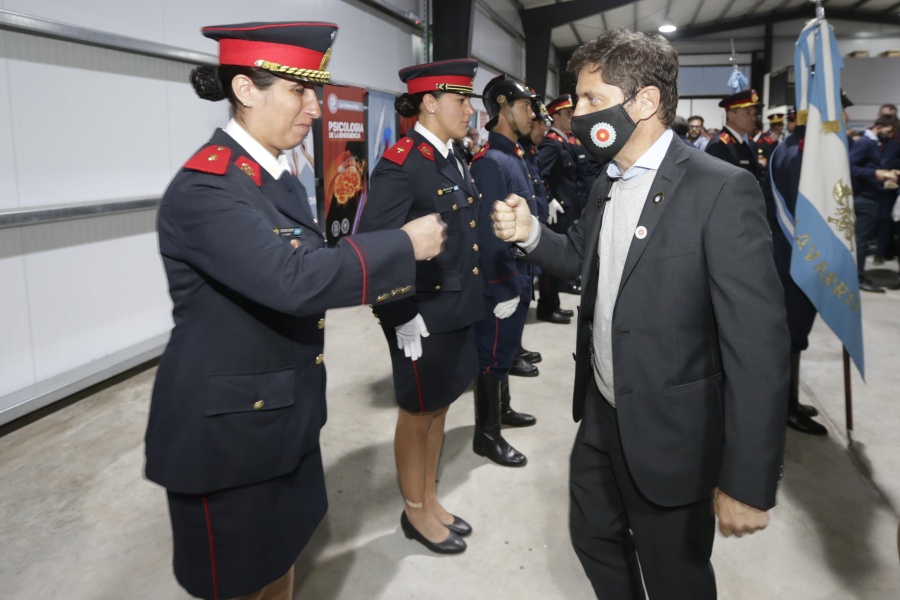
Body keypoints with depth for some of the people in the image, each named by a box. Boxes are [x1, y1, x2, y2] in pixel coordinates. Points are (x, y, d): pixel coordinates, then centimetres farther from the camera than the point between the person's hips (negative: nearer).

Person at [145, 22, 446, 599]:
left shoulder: (277, 175, 7)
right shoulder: (206, 188, -23)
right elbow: (293, 280, -33)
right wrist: (405, 245, -24)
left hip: (286, 410, 8)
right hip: (229, 424, -8)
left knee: (281, 552, 22)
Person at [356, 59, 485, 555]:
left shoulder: (451, 157, 8)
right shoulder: (401, 165, -19)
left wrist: (472, 298, 12)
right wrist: (403, 319, -19)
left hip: (457, 309, 8)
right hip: (423, 315, -8)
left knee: (439, 407, 20)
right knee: (418, 414, 10)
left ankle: (430, 500, 39)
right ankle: (416, 513, 31)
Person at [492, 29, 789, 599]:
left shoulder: (722, 191, -20)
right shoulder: (606, 186, 5)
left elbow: (758, 343, -22)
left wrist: (749, 482, -22)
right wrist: (531, 233, -3)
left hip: (669, 434, -7)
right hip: (600, 415, 7)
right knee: (593, 536, 24)